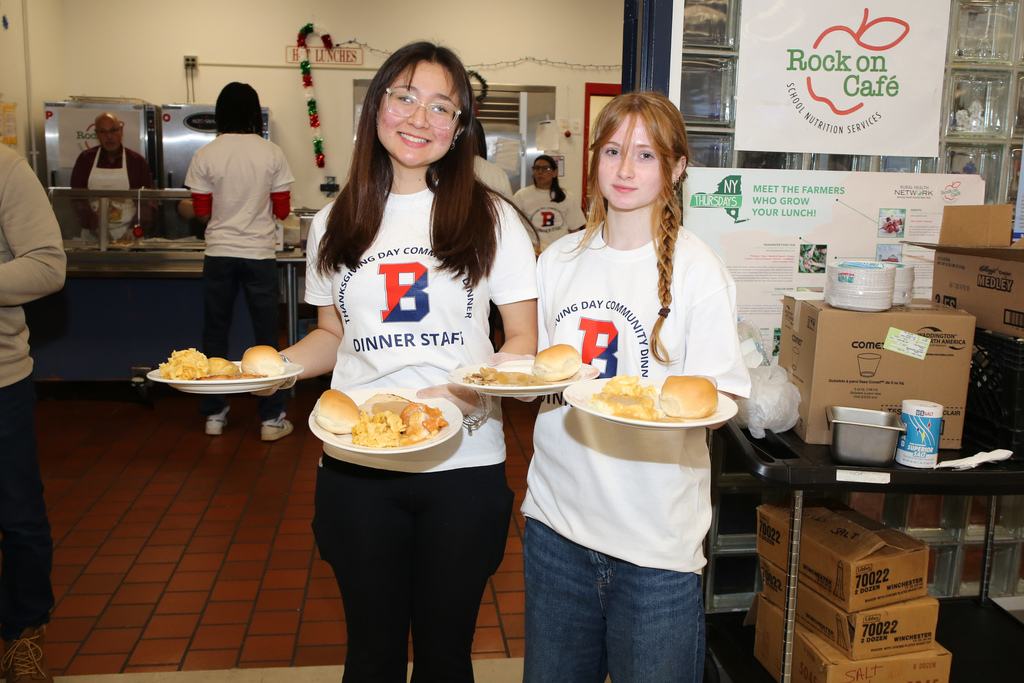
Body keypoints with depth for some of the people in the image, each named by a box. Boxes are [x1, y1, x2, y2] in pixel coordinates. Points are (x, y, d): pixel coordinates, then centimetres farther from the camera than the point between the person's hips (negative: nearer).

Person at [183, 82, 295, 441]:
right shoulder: (272, 153, -4)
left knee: (215, 334, 12)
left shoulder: (205, 155, -4)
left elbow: (202, 211, -1)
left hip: (219, 253, 1)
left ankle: (214, 414, 20)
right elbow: (282, 209, 0)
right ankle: (271, 418, 9)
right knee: (266, 337, 6)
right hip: (259, 253, -1)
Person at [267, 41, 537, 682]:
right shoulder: (334, 225, 6)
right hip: (357, 467, 2)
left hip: (464, 465, -2)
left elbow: (524, 339, -2)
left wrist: (459, 392, -20)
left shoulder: (493, 219, -3)